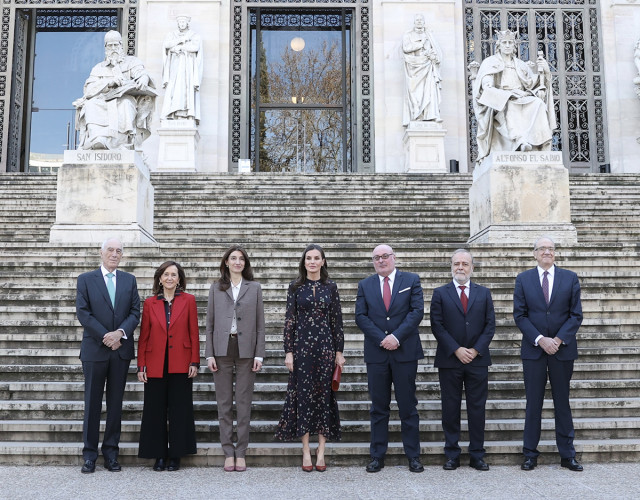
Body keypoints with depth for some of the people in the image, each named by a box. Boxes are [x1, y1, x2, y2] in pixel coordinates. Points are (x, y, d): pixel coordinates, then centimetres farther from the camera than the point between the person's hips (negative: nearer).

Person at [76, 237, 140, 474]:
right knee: (92, 403, 3)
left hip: (121, 349, 2)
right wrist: (106, 337, -13)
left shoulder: (129, 280, 10)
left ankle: (111, 453, 15)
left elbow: (135, 312, 3)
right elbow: (83, 313, -5)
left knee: (116, 403, 7)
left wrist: (120, 333, -14)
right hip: (95, 349, -2)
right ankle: (89, 454, 11)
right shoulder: (85, 279, 3)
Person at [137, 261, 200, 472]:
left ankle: (175, 455, 15)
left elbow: (194, 333, 2)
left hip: (180, 365, -1)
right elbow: (143, 336, 5)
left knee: (179, 410, 4)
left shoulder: (188, 300, 3)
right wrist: (141, 366, 0)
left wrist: (195, 362, -4)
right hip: (156, 365, 1)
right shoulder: (150, 303, 6)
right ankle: (159, 455, 18)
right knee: (155, 411, 6)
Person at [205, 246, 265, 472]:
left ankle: (241, 453, 11)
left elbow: (260, 324, 5)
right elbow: (210, 323, 7)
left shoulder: (254, 288, 7)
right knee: (224, 402, 4)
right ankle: (228, 452, 13)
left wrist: (259, 354, -2)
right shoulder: (216, 288, 9)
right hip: (222, 349, 1)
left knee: (244, 403, 3)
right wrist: (209, 354, -1)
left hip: (246, 349, -1)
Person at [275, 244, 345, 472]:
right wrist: (288, 351, -4)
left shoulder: (331, 287, 5)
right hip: (302, 345, -1)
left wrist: (339, 351, 2)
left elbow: (337, 320, 5)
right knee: (303, 394, 1)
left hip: (326, 346, 1)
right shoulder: (295, 287, 3)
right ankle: (306, 451, 10)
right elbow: (289, 320, 2)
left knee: (324, 394, 3)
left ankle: (321, 451, 12)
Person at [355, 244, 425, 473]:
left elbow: (417, 311, -4)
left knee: (408, 407, 4)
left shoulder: (411, 280, 5)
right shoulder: (365, 285, 10)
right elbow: (360, 317, 2)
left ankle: (413, 456, 14)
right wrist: (381, 339, -10)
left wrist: (397, 337, -14)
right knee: (378, 408, 7)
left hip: (405, 352, -1)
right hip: (376, 353, 2)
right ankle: (377, 456, 14)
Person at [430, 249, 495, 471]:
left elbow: (490, 325, 4)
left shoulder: (484, 293, 10)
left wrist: (476, 350, -8)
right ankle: (452, 455, 12)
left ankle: (477, 455, 14)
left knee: (477, 408, 5)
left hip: (478, 359, 1)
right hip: (449, 361, -1)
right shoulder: (440, 293, 4)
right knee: (450, 409, 4)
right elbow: (437, 326, -3)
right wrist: (456, 350, -11)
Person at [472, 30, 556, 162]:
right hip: (499, 103, -4)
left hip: (522, 100, 4)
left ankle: (530, 140, -44)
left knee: (538, 103, -29)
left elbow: (533, 84, 15)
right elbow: (487, 87, -3)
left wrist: (541, 71, -4)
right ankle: (520, 140, -54)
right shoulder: (490, 62, 12)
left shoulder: (520, 64, 24)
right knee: (508, 106, -40)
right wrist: (510, 93, -16)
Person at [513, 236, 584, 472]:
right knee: (533, 403, 5)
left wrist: (558, 339, -12)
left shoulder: (570, 278, 4)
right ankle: (530, 454, 13)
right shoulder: (523, 279, 3)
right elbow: (519, 315, -1)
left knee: (562, 402, 9)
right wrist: (540, 340, -13)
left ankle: (567, 455, 18)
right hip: (533, 349, 0)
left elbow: (576, 314, 0)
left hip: (563, 349, 1)